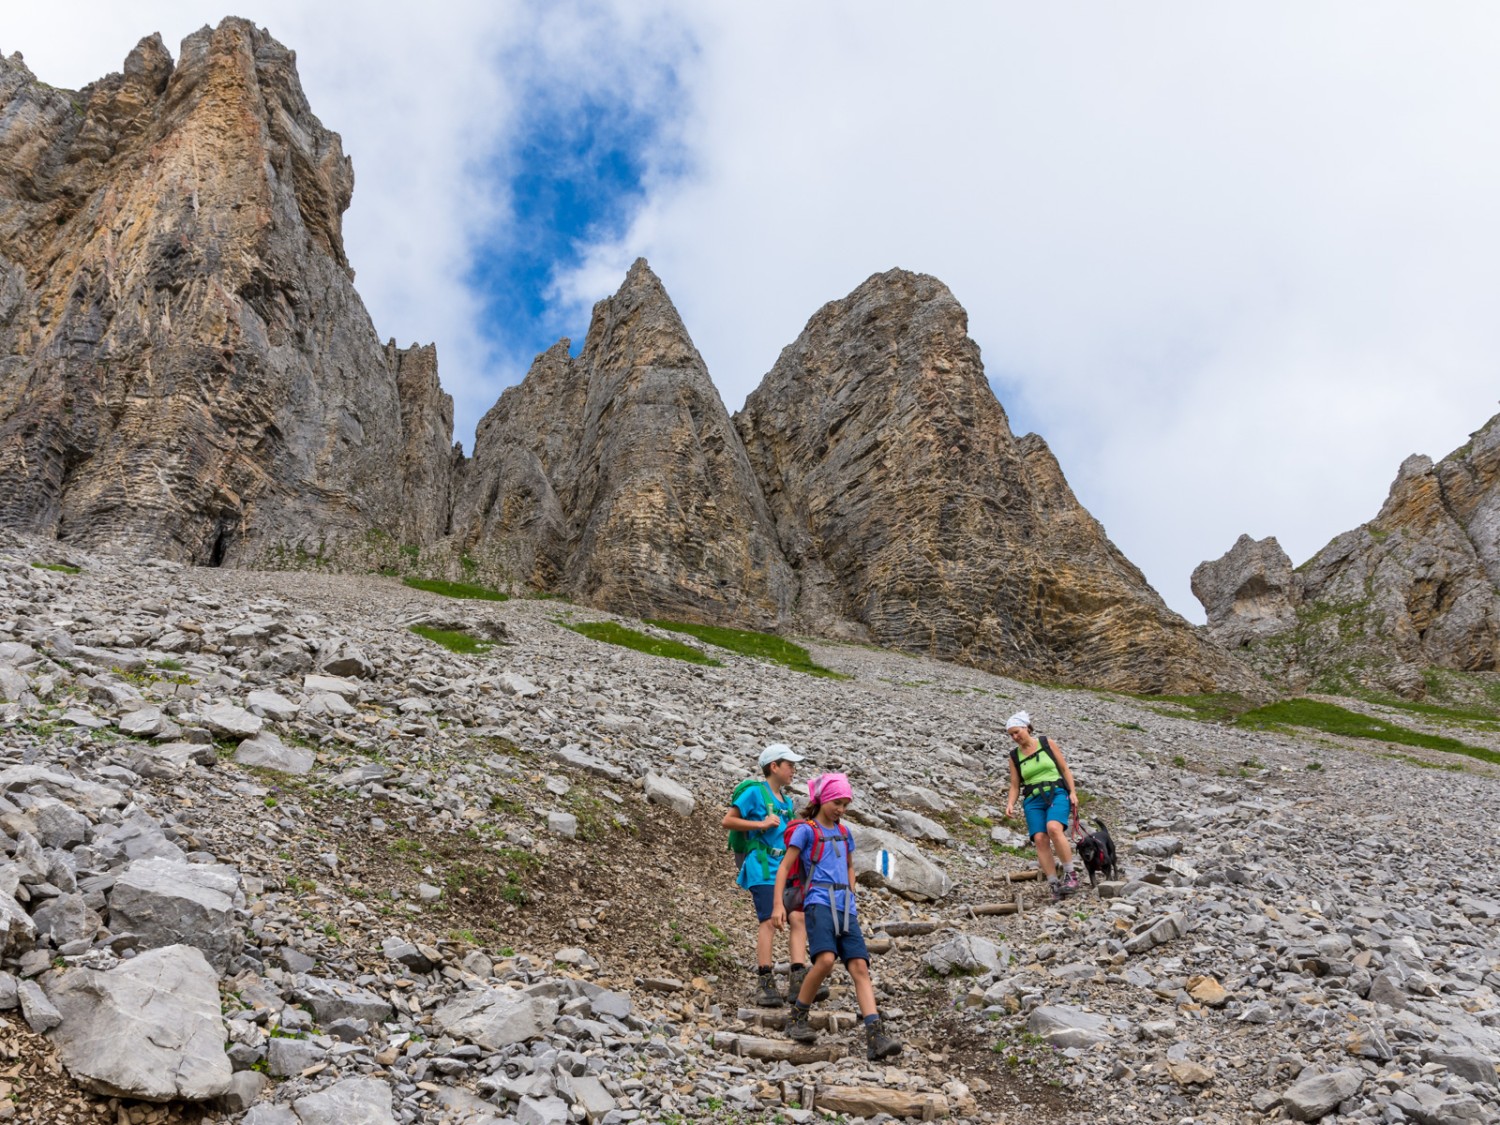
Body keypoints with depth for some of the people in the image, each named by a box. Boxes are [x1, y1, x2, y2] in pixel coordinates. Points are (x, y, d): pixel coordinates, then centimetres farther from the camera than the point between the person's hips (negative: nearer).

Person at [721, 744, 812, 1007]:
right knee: (769, 921, -11)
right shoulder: (754, 791, -3)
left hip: (786, 867, 7)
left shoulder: (787, 799, 19)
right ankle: (764, 985, -5)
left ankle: (798, 981, -7)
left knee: (798, 917, -6)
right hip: (763, 866, -7)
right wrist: (760, 824, -13)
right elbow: (728, 820, -5)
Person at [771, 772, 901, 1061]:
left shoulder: (844, 832, 20)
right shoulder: (806, 829, 2)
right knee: (825, 960, -25)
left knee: (859, 966, -8)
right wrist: (778, 905, -12)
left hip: (845, 907, 6)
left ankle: (876, 1037, -16)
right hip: (819, 902, -6)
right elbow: (785, 867, -3)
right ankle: (798, 1018, -4)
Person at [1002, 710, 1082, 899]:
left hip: (1057, 793, -2)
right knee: (1040, 839, -18)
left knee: (1053, 829, -30)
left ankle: (1070, 873, -16)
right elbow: (1015, 785, 12)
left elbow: (1065, 769, 8)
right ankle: (1055, 884, -11)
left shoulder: (1047, 743, 6)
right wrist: (1010, 803, -6)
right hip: (1033, 800, 3)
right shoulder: (1014, 756, 11)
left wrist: (1073, 792, -2)